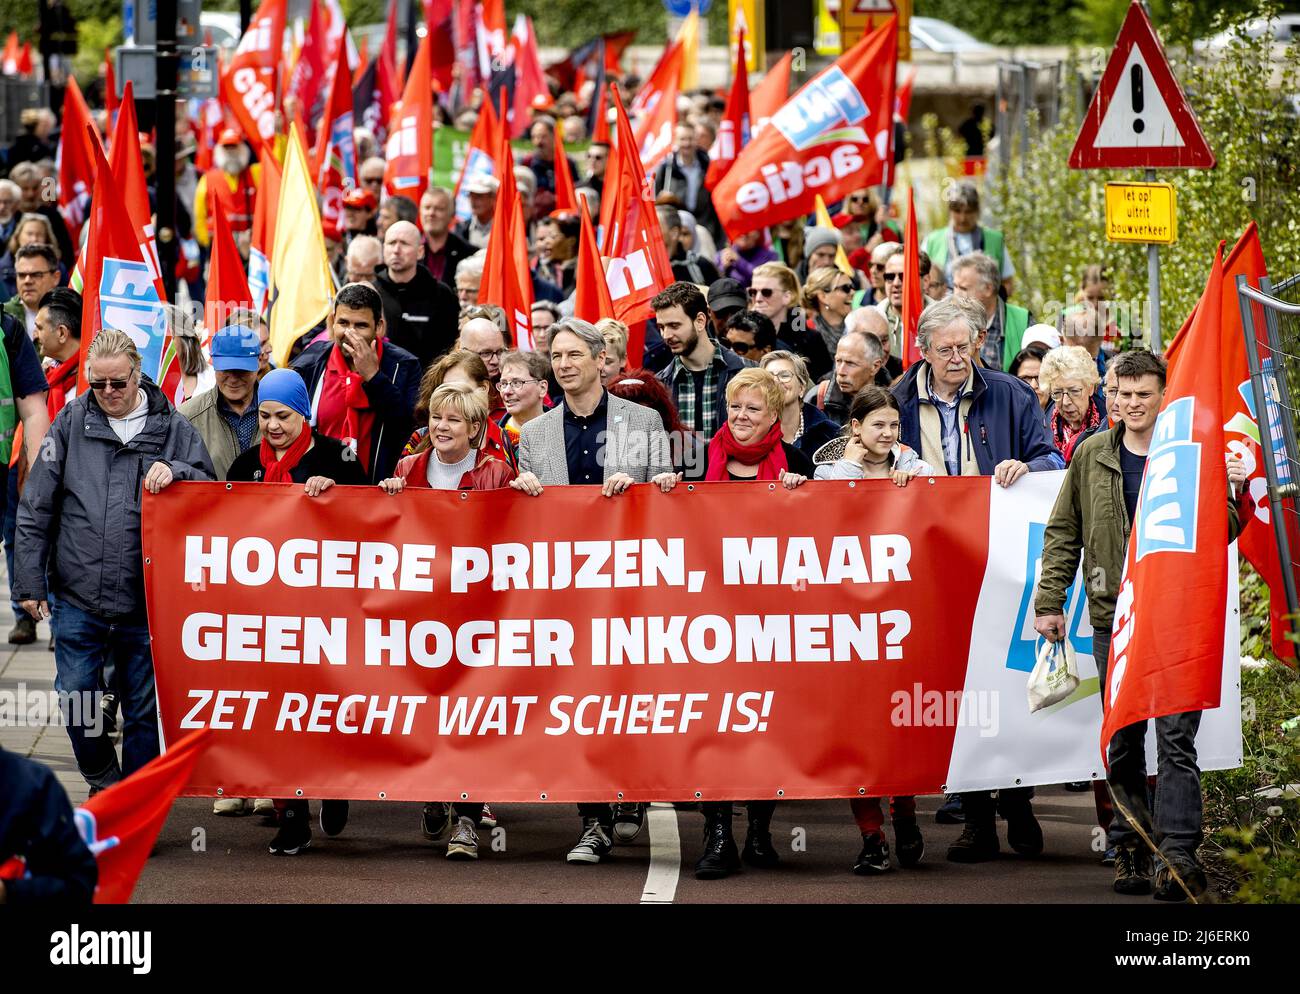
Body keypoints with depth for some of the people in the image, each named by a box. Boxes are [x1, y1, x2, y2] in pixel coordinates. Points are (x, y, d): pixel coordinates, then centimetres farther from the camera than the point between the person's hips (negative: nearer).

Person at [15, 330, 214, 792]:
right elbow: (36, 508, 6)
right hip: (77, 597, 0)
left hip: (145, 600, 0)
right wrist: (29, 581, 2)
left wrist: (174, 472, -16)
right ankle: (103, 780, 27)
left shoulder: (172, 428, 3)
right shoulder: (70, 423, 3)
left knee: (143, 710, 6)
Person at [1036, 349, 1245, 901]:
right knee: (1121, 741, 6)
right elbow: (1063, 533, 12)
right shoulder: (1092, 457, 8)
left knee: (1176, 738, -9)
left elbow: (1219, 536, 8)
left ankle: (1179, 855, -14)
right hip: (1113, 613, 2)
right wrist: (1049, 602, 6)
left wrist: (1228, 494, -12)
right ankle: (1131, 850, 14)